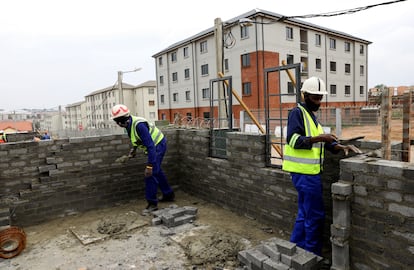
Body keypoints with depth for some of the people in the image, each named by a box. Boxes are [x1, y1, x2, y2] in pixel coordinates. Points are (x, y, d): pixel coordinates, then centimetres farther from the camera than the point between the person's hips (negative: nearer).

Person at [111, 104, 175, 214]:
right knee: (156, 171, 21)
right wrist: (134, 148, 7)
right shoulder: (130, 123, -4)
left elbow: (150, 145, -35)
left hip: (158, 145, -10)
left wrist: (149, 166, -36)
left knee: (150, 174, -11)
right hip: (154, 146, 10)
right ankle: (168, 194, 35)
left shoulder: (139, 125, -32)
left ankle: (152, 203, 0)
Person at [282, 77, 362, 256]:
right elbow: (293, 139, -23)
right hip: (304, 173, -10)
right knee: (316, 216, 0)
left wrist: (341, 147, 1)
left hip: (309, 172, 10)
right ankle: (314, 255, 16)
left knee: (304, 214, 17)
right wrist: (317, 138, -30)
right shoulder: (297, 112, -10)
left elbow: (322, 141, 16)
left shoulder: (311, 115, 18)